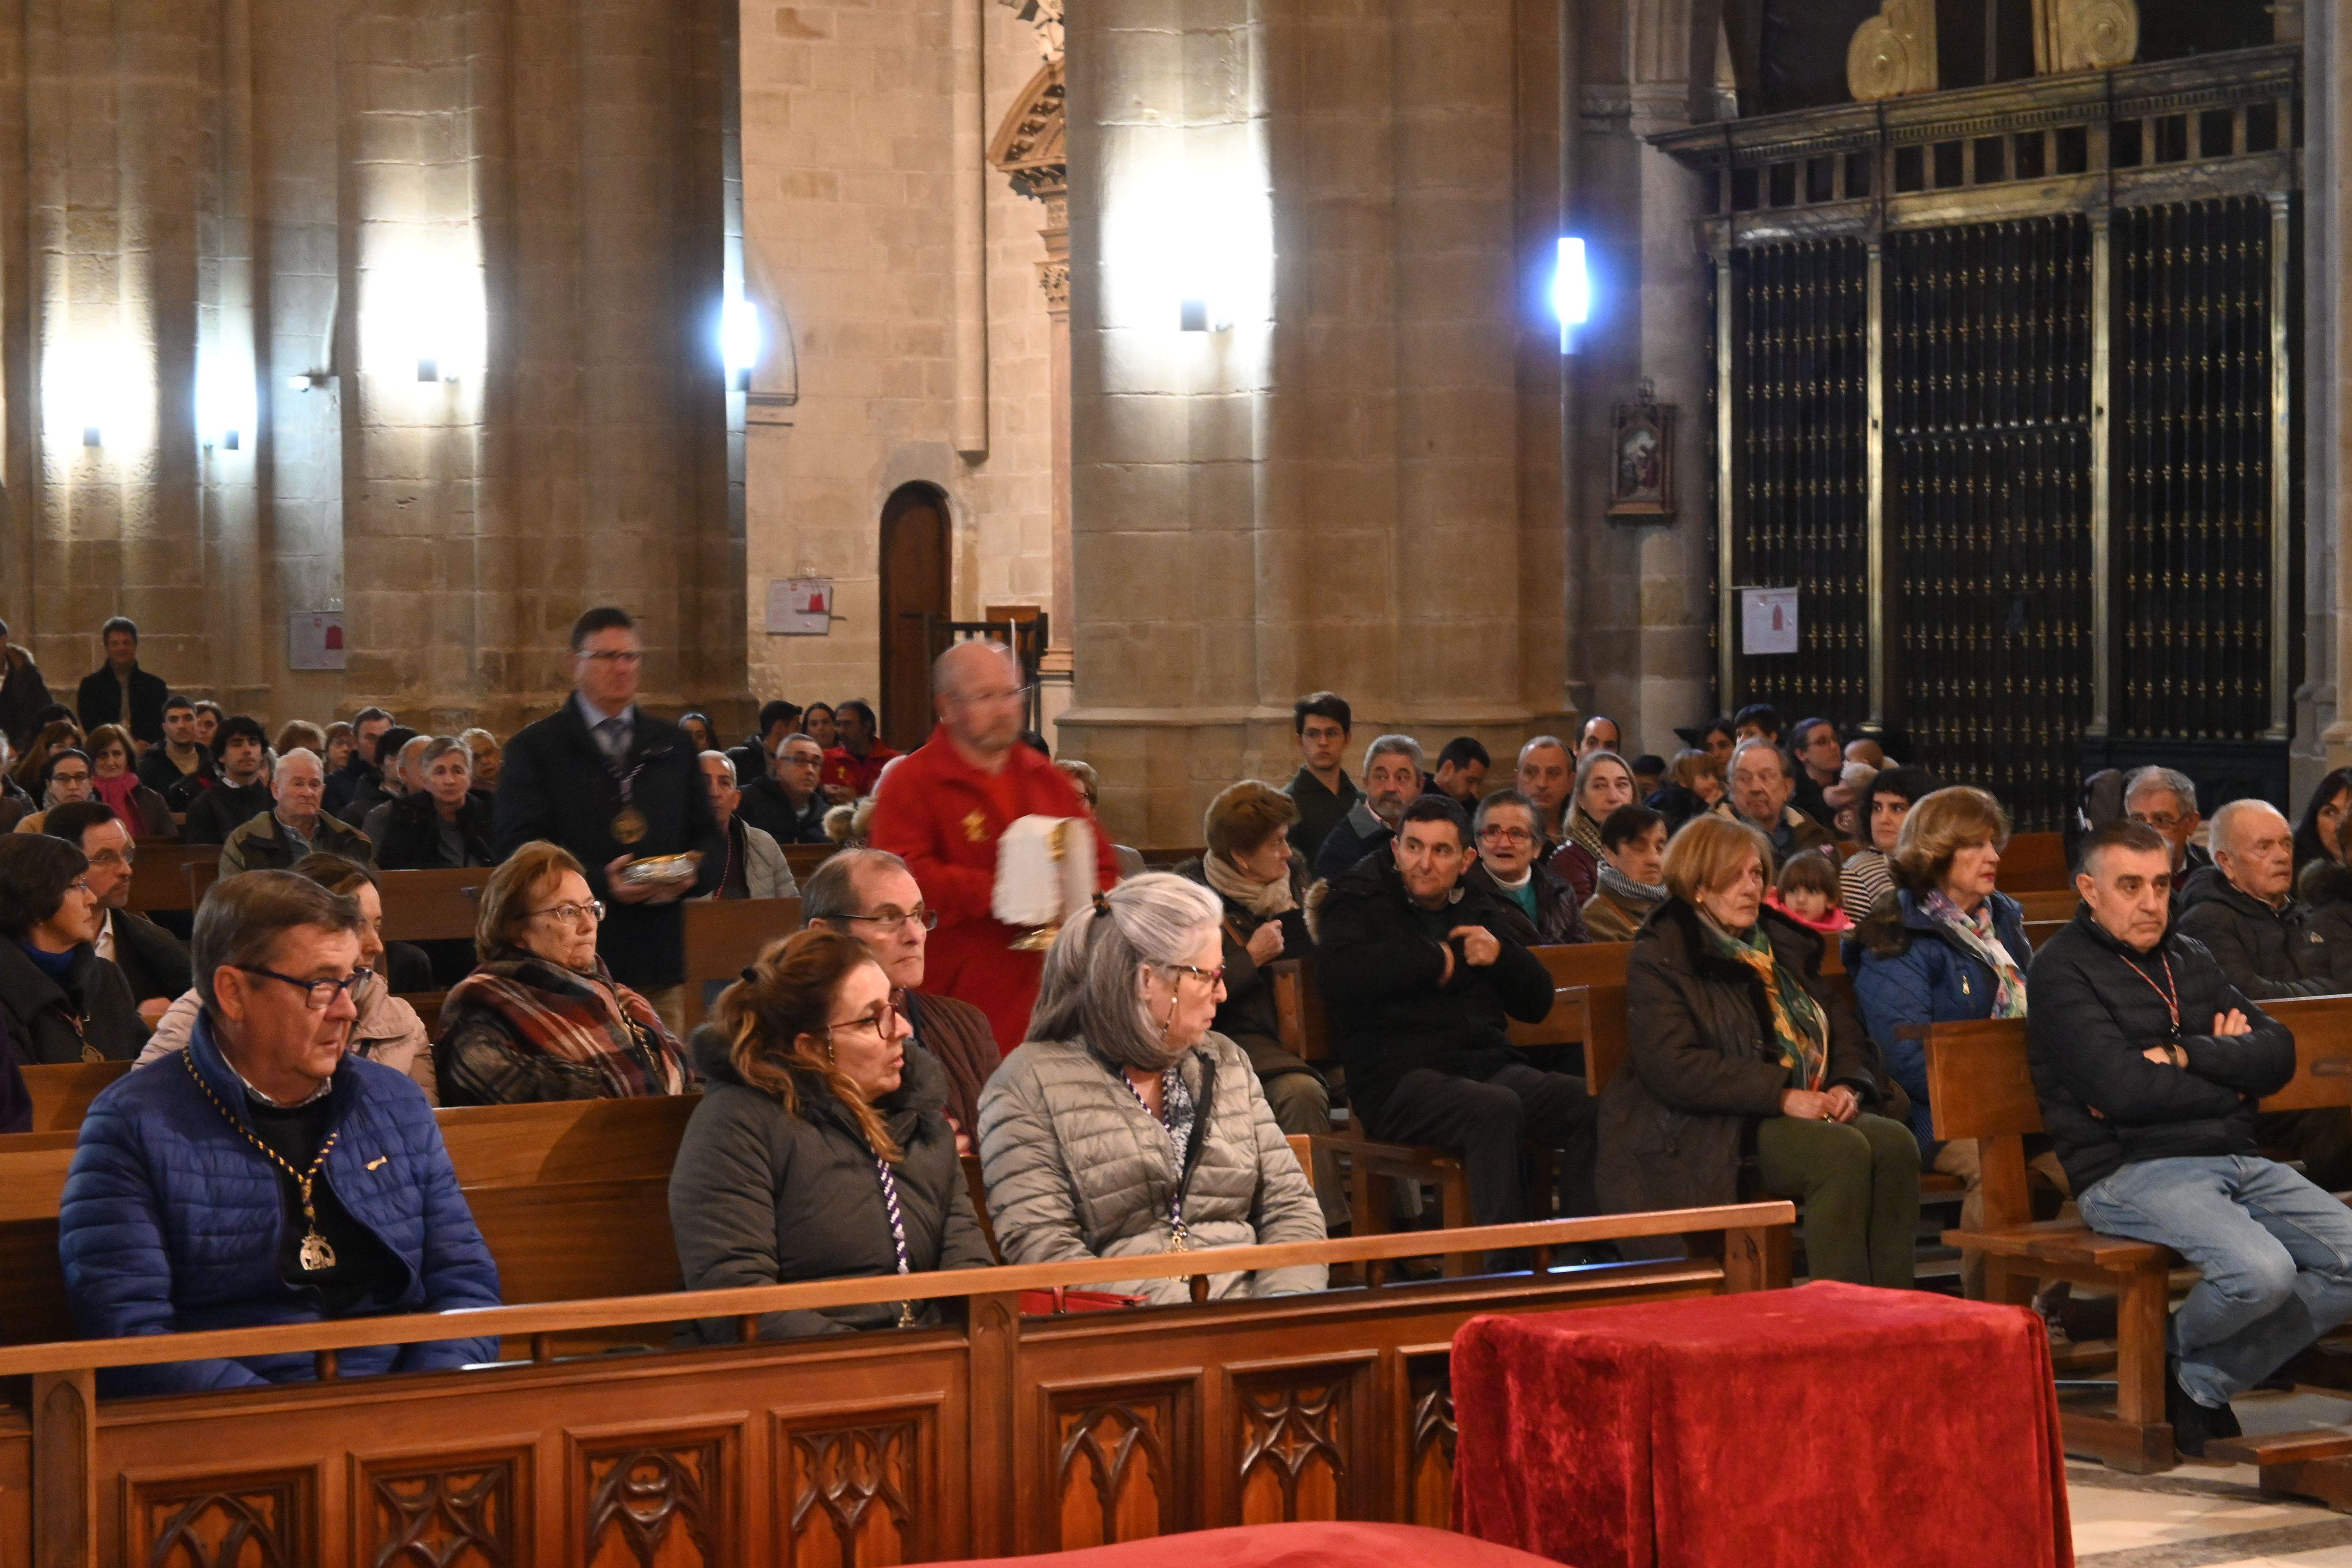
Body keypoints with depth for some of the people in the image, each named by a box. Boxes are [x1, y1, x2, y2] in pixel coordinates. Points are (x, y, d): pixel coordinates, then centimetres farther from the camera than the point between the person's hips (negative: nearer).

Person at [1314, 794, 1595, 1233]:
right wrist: (1437, 958, -7)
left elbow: (1537, 1004, 24)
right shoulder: (1359, 901, 7)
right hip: (1398, 1077, -5)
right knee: (1495, 1108, -36)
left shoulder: (1481, 910, 22)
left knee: (1588, 1101, -22)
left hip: (1489, 1064, 6)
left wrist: (1501, 954, 2)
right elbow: (1336, 972, -17)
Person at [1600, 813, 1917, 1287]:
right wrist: (1781, 1096, -19)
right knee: (1843, 1152, -30)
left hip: (1812, 1113, 7)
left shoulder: (1785, 942, 21)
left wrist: (1849, 1085, 2)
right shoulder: (1659, 958, -2)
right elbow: (1673, 1066, -15)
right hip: (1715, 1132, -7)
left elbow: (1845, 1029, 26)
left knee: (1894, 1143, -23)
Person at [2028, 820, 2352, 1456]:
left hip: (2237, 1160, 8)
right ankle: (2176, 1352, 3)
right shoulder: (2062, 971, -3)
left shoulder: (2189, 959, 20)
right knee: (2260, 1271, -31)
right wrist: (2228, 1075, -1)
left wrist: (2187, 1057, -8)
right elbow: (2122, 1089, -16)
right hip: (2131, 1171, -8)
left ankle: (2203, 1383, 2)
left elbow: (2278, 1053, 10)